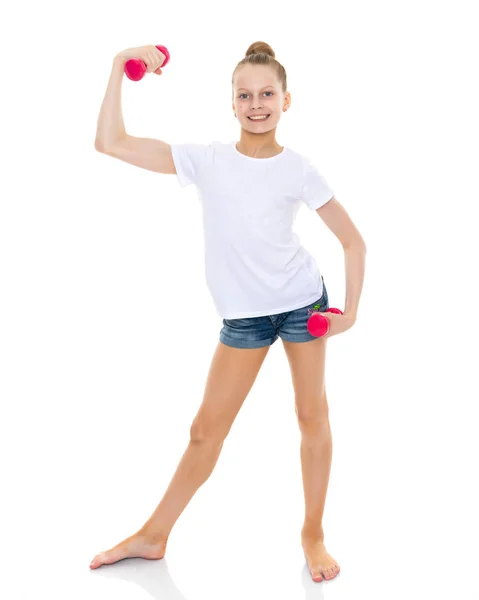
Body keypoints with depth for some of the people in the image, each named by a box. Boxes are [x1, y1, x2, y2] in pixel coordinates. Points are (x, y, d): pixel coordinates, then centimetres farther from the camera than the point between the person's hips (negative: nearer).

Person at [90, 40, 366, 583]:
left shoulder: (298, 170, -8)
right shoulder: (207, 160, -5)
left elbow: (352, 240, -1)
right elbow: (110, 142, -9)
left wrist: (350, 310, -6)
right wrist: (120, 68, -13)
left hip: (303, 302, -1)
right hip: (244, 315, 1)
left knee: (312, 417, 5)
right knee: (206, 430, 5)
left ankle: (313, 535, 23)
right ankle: (154, 536, 20)